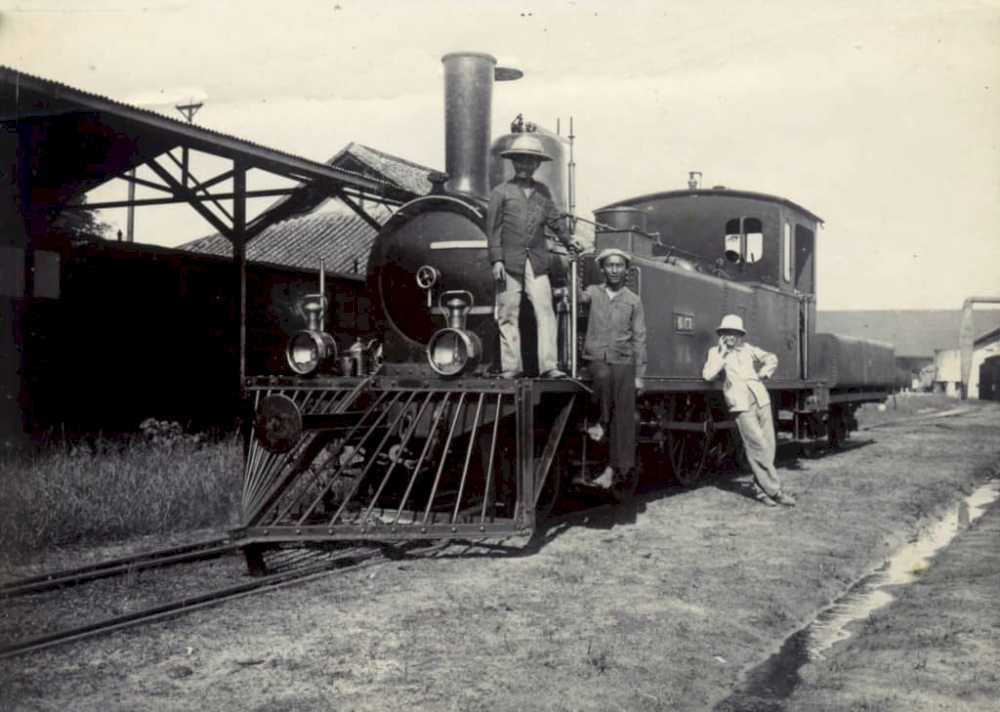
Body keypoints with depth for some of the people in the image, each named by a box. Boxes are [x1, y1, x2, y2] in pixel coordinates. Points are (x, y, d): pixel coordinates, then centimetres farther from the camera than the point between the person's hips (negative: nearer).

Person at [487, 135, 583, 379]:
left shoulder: (543, 191, 17)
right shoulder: (501, 192, 6)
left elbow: (554, 219, 22)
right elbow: (493, 228, 2)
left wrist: (568, 240, 9)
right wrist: (496, 260, -5)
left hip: (537, 263, 2)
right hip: (510, 263, -2)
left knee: (545, 312, -7)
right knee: (508, 315, 0)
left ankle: (549, 366, -8)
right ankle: (511, 366, 6)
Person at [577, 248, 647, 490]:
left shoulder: (633, 300, 9)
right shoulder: (593, 292, 11)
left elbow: (639, 338, 7)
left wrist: (639, 374, 2)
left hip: (622, 362, 1)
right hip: (596, 358, -1)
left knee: (623, 415, -7)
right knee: (603, 375, -36)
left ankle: (612, 469, -4)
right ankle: (601, 422, -14)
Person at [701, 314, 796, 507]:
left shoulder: (748, 349, 16)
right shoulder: (716, 352, 5)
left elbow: (771, 359, 21)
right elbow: (708, 375, -10)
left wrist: (762, 374, 7)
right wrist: (722, 353, -7)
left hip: (761, 399, 5)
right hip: (742, 404, -5)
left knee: (768, 446, 3)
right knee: (759, 447, -10)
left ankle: (762, 490, 14)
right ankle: (774, 490, -4)